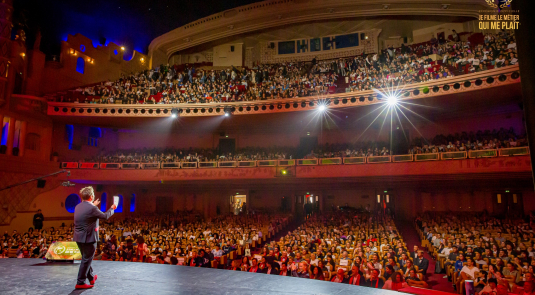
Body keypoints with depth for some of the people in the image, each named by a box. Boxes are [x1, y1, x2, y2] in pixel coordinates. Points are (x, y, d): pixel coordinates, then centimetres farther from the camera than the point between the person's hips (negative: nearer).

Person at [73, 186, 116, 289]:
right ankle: (80, 283, 9)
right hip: (88, 238, -9)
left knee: (86, 258, 21)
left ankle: (91, 277, 37)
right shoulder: (92, 208, -20)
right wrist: (112, 208, 6)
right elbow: (105, 216, -11)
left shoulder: (78, 207, 4)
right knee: (86, 260, 3)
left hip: (79, 237, 9)